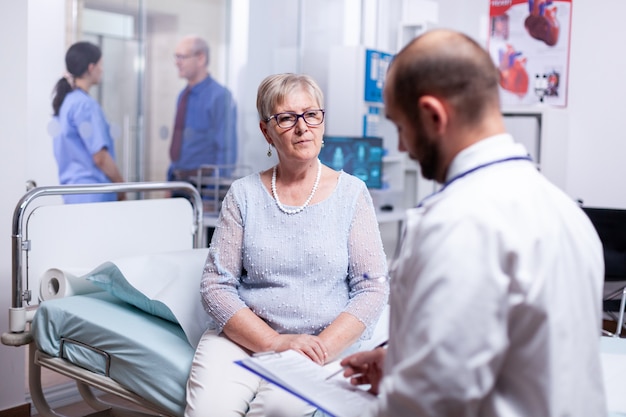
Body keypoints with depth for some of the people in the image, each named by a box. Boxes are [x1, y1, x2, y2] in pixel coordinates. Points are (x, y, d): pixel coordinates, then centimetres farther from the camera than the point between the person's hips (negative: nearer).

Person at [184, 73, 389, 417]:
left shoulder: (350, 193, 4)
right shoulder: (244, 194, 5)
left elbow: (373, 288, -1)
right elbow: (216, 286, -1)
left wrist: (323, 347, -15)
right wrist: (275, 342, -13)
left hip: (328, 342, -1)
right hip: (243, 336, 1)